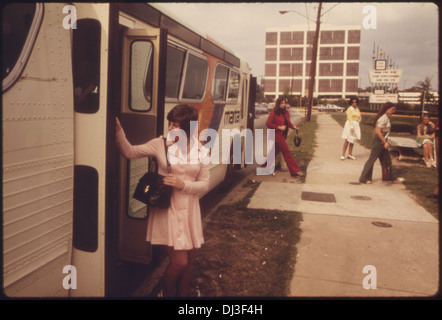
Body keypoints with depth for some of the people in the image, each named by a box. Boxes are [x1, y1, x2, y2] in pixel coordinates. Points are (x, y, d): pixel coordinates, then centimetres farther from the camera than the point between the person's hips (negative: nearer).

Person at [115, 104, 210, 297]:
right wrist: (118, 129, -21)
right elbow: (129, 152, -8)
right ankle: (168, 294, 25)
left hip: (189, 210, 4)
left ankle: (182, 294, 40)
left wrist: (183, 184, -15)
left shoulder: (200, 151, 0)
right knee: (179, 262, -6)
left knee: (189, 260, 15)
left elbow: (204, 184, 1)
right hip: (168, 209, -3)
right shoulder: (160, 144, -6)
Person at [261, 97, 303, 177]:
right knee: (286, 153, -6)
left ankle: (265, 168, 28)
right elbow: (268, 124, -12)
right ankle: (295, 171, -2)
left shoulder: (286, 113, 9)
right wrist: (279, 127, -17)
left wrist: (294, 126, -8)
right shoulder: (273, 113, -10)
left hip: (282, 136, 8)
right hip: (277, 135, -8)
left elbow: (288, 122, 12)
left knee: (274, 152, 15)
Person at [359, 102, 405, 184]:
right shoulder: (384, 118, -17)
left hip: (381, 141, 10)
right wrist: (385, 142, -21)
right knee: (371, 160, -4)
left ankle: (393, 178, 26)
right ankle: (363, 179, 3)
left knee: (387, 160, 16)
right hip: (379, 141, -10)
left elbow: (375, 130, 16)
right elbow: (378, 131, -24)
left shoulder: (385, 117, 13)